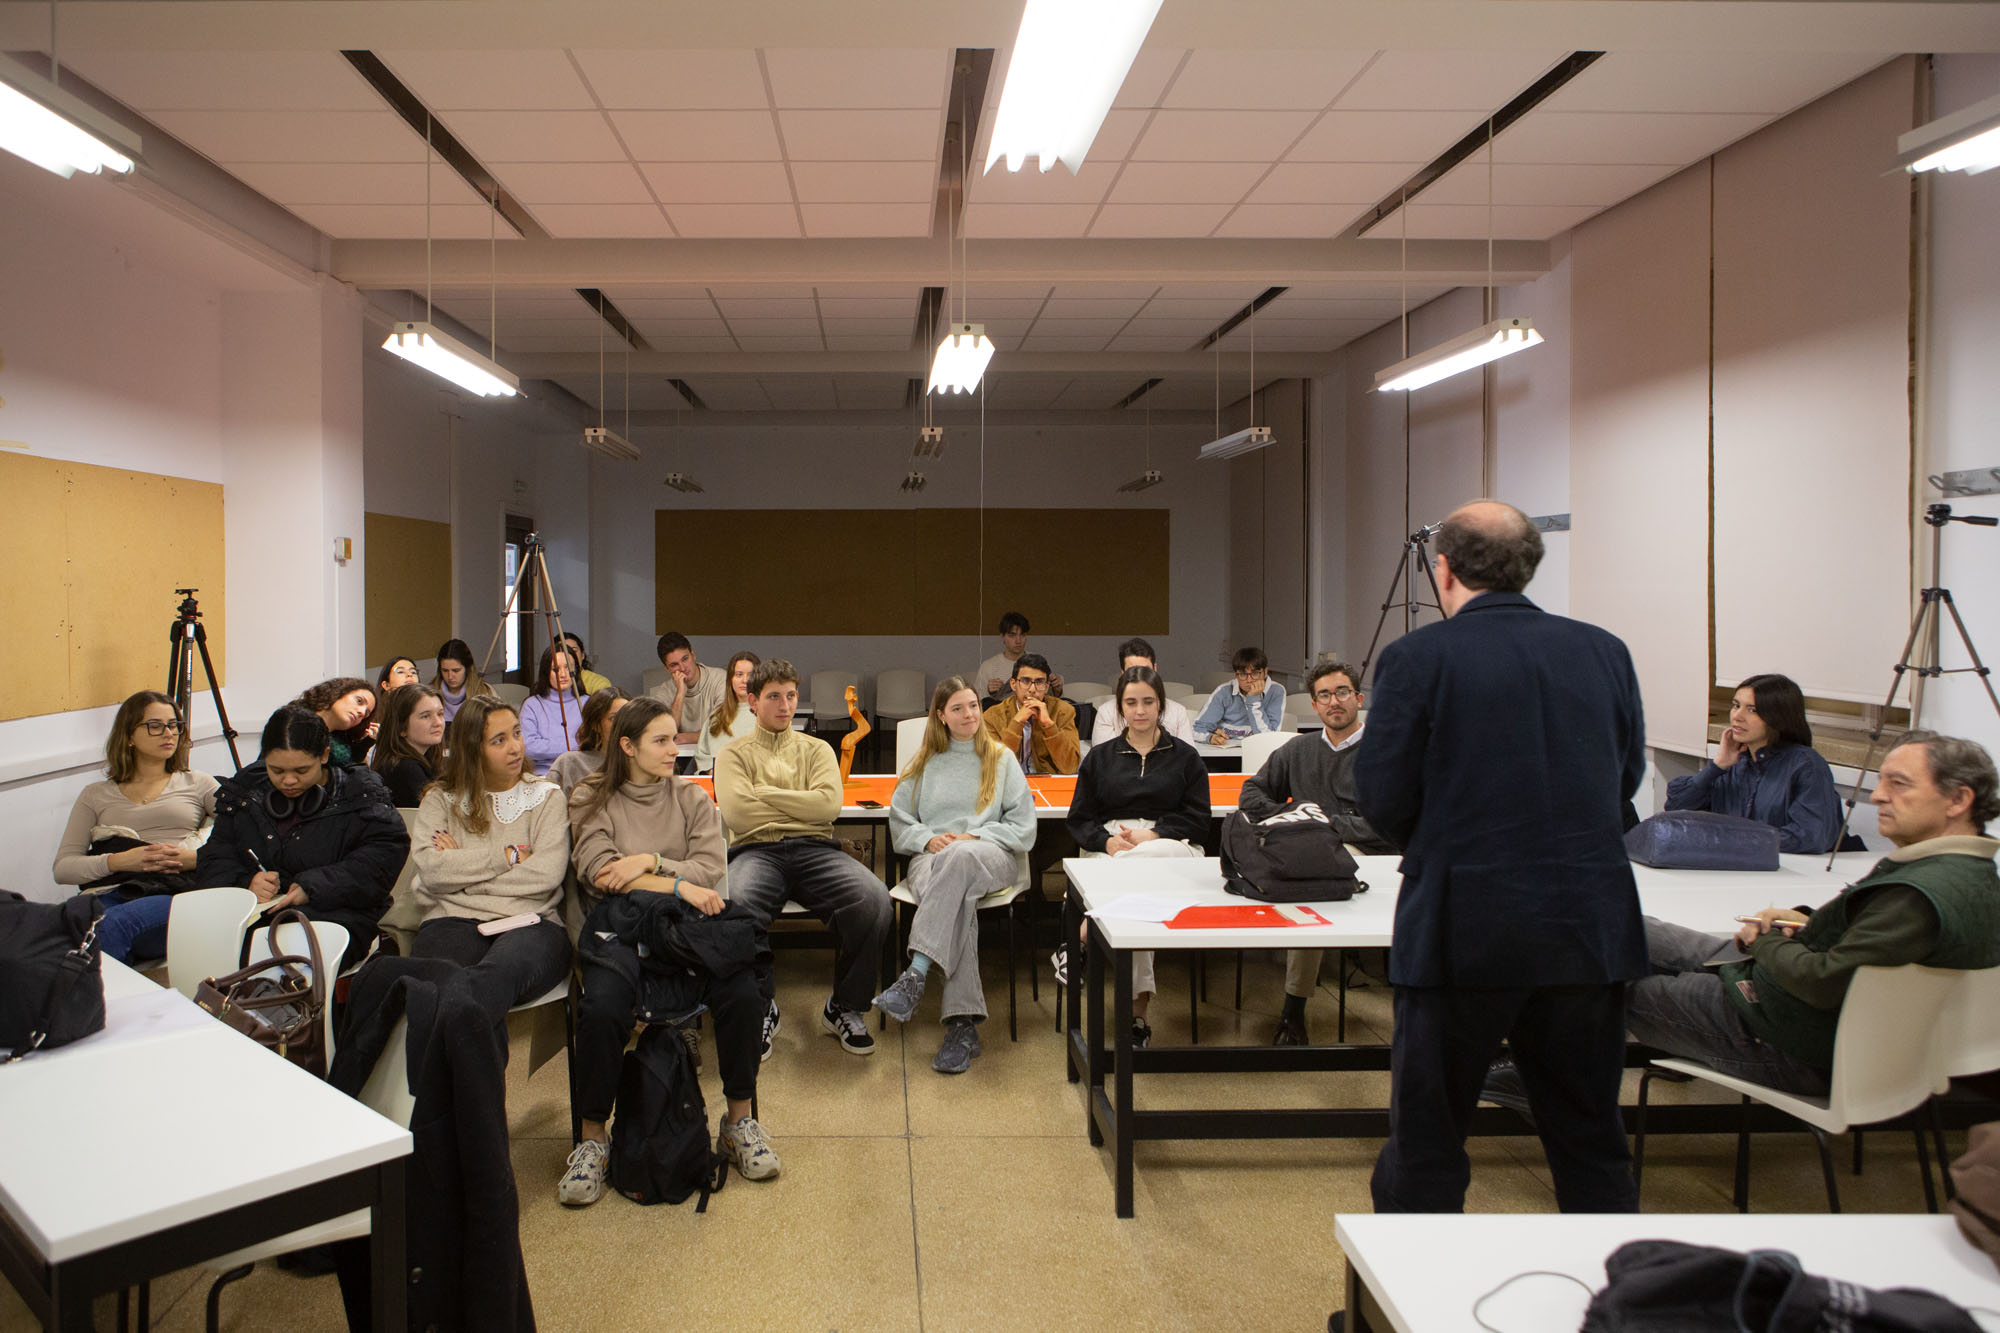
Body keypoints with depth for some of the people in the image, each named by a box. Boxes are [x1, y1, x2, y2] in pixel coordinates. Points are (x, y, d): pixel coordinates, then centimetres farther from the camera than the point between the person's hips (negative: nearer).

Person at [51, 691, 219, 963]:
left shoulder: (197, 784, 22)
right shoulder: (96, 795, 25)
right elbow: (63, 868, 15)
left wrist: (194, 858, -6)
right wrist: (119, 861, -4)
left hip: (176, 893, -1)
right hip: (110, 893, 1)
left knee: (115, 923, -36)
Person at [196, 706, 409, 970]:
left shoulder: (359, 796, 4)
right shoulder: (243, 792, 18)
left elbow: (387, 851, -9)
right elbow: (214, 859, 15)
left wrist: (314, 886, -17)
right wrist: (245, 882, -9)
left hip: (333, 913, -4)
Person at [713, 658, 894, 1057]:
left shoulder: (816, 749, 22)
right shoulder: (734, 753, 17)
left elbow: (830, 804, 2)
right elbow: (736, 813, -3)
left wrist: (766, 793, 2)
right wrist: (802, 807, 5)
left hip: (815, 849, 2)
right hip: (757, 851, -2)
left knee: (874, 900, -29)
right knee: (735, 903, -38)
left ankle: (845, 1007, -7)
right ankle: (761, 1008, -13)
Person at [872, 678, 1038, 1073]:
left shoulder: (1001, 760, 18)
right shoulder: (925, 763, 23)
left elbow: (1023, 828, 9)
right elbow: (899, 822, 18)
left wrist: (974, 838, -7)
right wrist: (929, 839, -4)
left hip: (992, 855, -1)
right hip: (933, 858, 1)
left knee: (960, 858, -41)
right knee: (957, 901, -38)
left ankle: (915, 975, -50)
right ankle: (964, 1023, -46)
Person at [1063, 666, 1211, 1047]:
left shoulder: (1185, 757, 17)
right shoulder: (1099, 757, 21)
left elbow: (1198, 820, 6)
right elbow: (1078, 819, 14)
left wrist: (1151, 835, -11)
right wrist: (1107, 841, -9)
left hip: (1172, 848, -1)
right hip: (1109, 850, 1)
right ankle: (1138, 1011, -33)